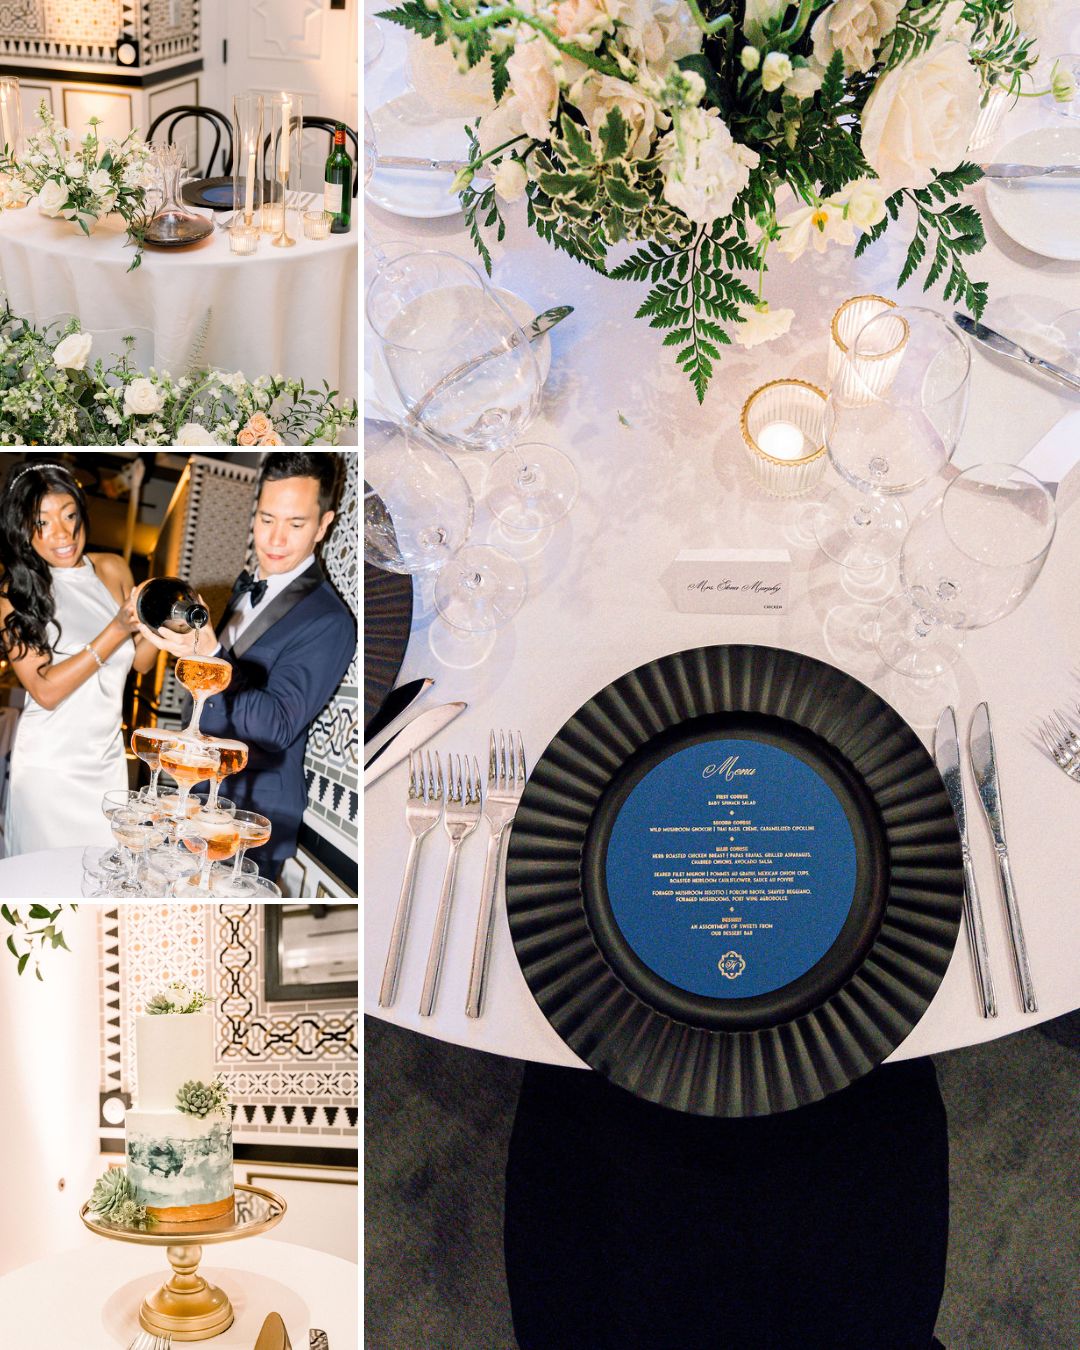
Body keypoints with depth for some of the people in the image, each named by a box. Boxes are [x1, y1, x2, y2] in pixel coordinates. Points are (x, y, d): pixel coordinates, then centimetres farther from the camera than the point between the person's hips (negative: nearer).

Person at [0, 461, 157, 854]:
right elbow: (45, 691, -18)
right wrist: (117, 630, -23)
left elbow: (139, 662, 9)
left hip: (108, 759, 4)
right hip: (49, 770, -4)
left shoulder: (113, 571, 1)